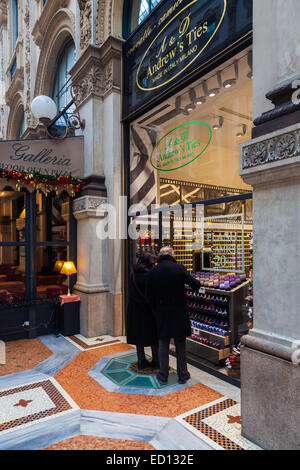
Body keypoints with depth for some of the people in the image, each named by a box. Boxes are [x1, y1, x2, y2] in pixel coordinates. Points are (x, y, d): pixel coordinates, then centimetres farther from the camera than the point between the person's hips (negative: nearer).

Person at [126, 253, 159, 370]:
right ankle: (156, 362, 20)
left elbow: (132, 294, 6)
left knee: (139, 334, 13)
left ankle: (141, 362, 22)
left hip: (135, 310, 5)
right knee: (153, 335, 10)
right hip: (149, 311, -5)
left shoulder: (133, 275, -1)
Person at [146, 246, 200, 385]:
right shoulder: (179, 268, -11)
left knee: (163, 344, 13)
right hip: (179, 312, -1)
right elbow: (195, 285, -10)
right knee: (180, 345, 13)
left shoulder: (153, 272, -5)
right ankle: (182, 375, 25)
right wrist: (197, 282, 12)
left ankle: (163, 376, 22)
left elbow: (149, 295, 0)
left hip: (161, 313, 1)